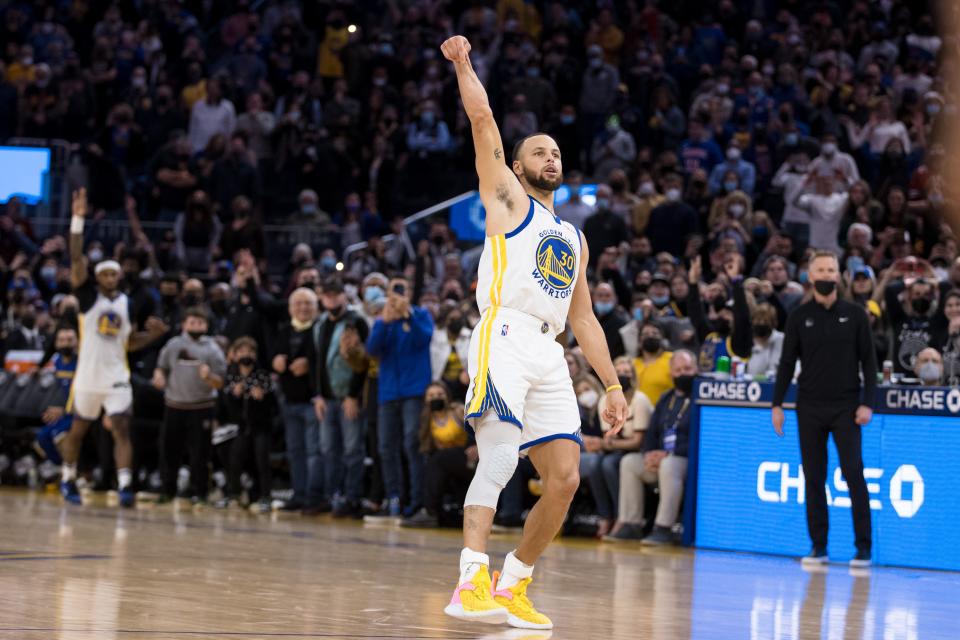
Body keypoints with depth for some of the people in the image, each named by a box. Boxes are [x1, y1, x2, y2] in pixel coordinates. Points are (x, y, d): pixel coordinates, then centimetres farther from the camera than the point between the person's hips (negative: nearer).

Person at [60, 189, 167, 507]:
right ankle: (68, 479, 32)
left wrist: (154, 333, -2)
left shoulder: (127, 303, 6)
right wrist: (78, 219, -26)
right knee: (78, 429, 13)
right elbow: (76, 258, -16)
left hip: (117, 378, 1)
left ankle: (125, 486, -19)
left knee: (121, 429, -12)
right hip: (88, 375, -1)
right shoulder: (89, 296, -4)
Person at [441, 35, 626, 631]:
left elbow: (584, 317, 28)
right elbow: (482, 118, 1)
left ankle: (513, 583, 13)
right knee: (500, 457, -22)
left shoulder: (574, 238, 29)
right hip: (504, 337, -7)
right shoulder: (506, 197, 13)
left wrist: (613, 384, 22)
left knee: (565, 478, 0)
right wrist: (463, 64, 3)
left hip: (549, 356, 7)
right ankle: (471, 582, -32)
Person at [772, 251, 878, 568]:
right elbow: (787, 362, 7)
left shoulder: (855, 314, 2)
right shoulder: (799, 317, 5)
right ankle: (818, 546, 10)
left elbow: (868, 360, 2)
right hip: (810, 408, 2)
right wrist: (777, 404, 0)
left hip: (846, 407, -2)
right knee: (813, 478, 4)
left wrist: (867, 402, -7)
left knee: (853, 474, -7)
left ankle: (863, 548, -2)